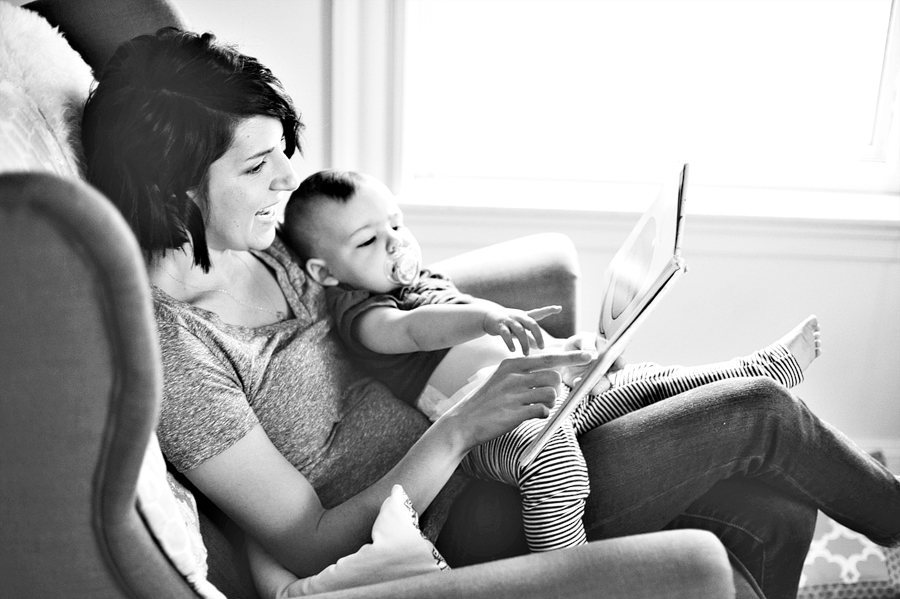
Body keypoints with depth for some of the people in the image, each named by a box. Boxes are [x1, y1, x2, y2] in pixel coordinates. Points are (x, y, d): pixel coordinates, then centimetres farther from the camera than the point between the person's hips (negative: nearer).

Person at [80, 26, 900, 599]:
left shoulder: (257, 248, 3)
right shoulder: (172, 352, -21)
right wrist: (462, 427, -27)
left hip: (456, 460, 8)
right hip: (447, 525, -8)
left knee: (772, 515, 3)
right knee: (762, 414, -6)